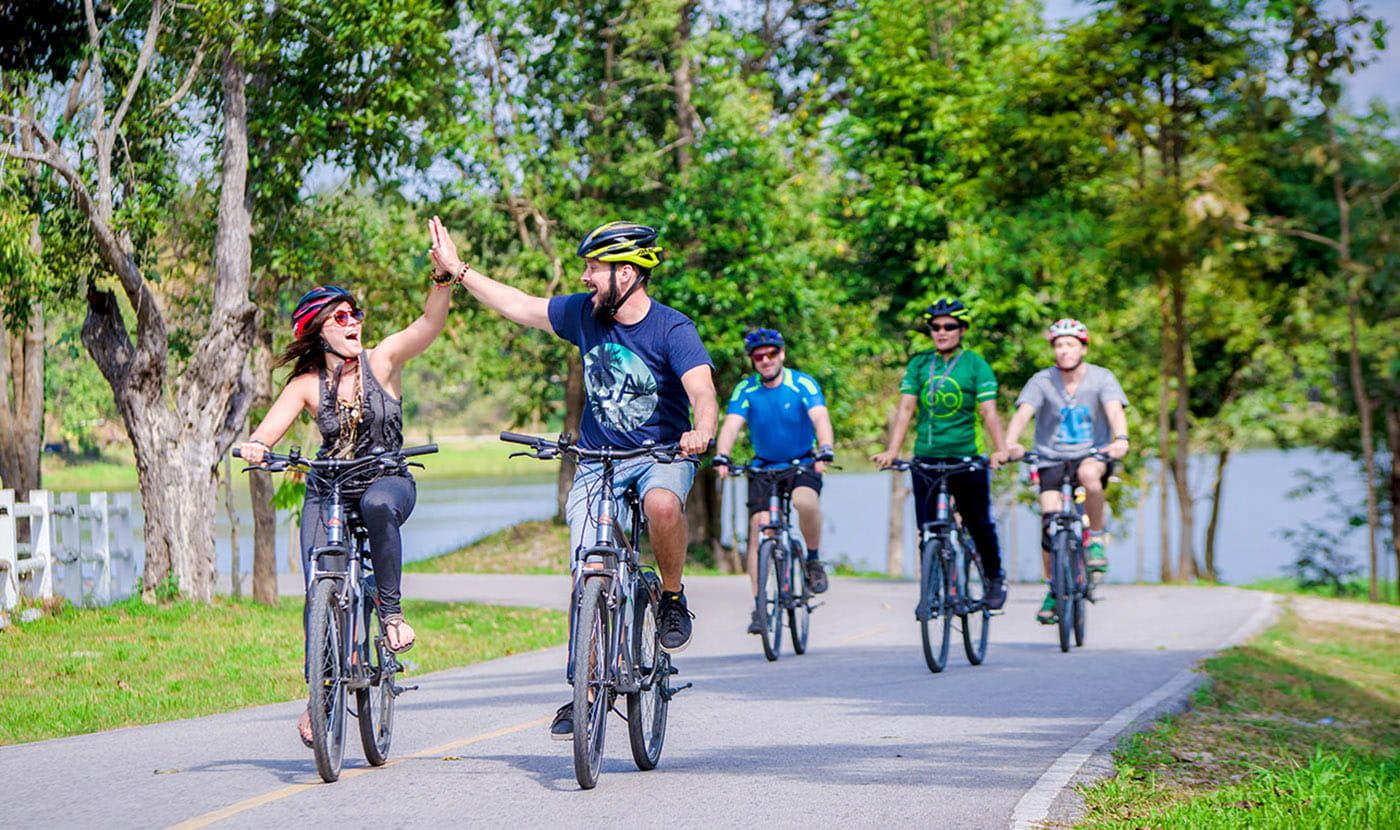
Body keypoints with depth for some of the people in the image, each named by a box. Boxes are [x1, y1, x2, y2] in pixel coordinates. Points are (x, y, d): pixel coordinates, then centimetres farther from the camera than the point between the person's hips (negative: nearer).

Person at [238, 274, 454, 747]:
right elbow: (269, 430, -10)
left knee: (378, 504, -40)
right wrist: (253, 446, -35)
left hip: (388, 480, -2)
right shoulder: (306, 385, -1)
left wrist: (444, 278, -37)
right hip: (328, 491, 2)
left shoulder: (382, 361, -5)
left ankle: (391, 609, -24)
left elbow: (430, 323, -20)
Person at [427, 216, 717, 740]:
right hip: (596, 461, 4)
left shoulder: (672, 329, -14)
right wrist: (458, 270, 15)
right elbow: (520, 308, 13)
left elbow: (703, 391, -28)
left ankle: (673, 597, -11)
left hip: (662, 455, -4)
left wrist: (702, 431, -49)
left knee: (662, 503, -38)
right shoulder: (584, 313, 1)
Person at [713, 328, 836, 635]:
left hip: (803, 463, -2)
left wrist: (825, 451, -46)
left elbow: (821, 418, -27)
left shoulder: (802, 384, -13)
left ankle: (814, 560, -7)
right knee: (758, 527, -11)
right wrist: (721, 457, -39)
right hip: (764, 466, 2)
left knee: (806, 502, -33)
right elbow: (731, 425, -20)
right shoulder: (746, 390, -8)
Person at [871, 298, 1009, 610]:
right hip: (926, 458, 2)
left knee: (979, 523, 5)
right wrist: (891, 450, -11)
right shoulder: (918, 365, 7)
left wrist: (1002, 450, -23)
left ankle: (995, 578, 25)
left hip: (965, 457, -2)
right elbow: (905, 409, 2)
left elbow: (989, 412, -8)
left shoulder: (976, 365, 0)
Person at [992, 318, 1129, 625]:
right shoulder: (1042, 381, -6)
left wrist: (1121, 439, -43)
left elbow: (1115, 410, -21)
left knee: (1089, 473, -36)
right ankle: (1053, 590, 6)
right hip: (1052, 459, 1)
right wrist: (1010, 445, -39)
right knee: (1050, 520, -12)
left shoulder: (1101, 378, -6)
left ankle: (1096, 539, -15)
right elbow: (1022, 413, -19)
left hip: (1093, 453, -1)